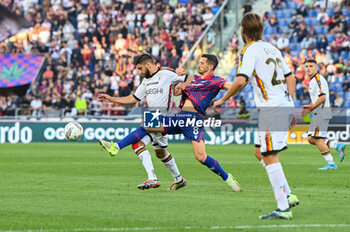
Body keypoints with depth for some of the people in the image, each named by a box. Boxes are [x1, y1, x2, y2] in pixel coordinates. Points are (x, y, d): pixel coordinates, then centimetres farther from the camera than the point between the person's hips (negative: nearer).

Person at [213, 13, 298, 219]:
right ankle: (288, 195, 16)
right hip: (285, 105, 8)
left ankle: (283, 209, -12)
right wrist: (291, 107, 25)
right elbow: (291, 78, 20)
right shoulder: (272, 49, 17)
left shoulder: (250, 50, -7)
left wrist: (223, 100, -7)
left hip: (271, 108, -8)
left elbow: (241, 80, -19)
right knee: (261, 152, 19)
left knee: (270, 157, -8)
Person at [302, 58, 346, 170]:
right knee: (311, 139, 7)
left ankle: (331, 164, -6)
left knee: (317, 139, -10)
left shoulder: (318, 79, -12)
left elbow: (322, 98, -22)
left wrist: (310, 109, -17)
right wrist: (310, 106, 13)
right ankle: (337, 146, 8)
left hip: (322, 112, -10)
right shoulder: (313, 80, 20)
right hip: (318, 113, 10)